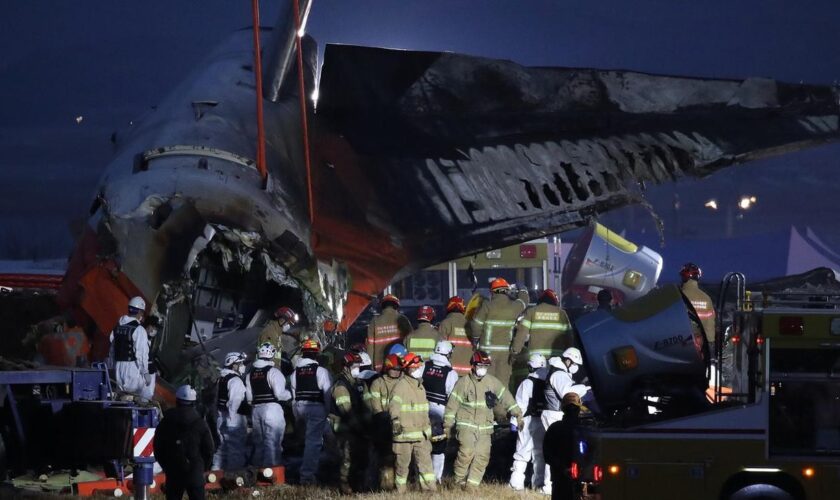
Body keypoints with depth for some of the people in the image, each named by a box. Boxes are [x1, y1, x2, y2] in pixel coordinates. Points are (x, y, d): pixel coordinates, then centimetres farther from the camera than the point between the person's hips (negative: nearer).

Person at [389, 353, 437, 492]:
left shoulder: (420, 387, 16)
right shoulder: (401, 386, -11)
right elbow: (394, 404, -25)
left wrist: (428, 428, 30)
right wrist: (395, 421, -41)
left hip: (421, 434, 7)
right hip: (404, 433, -7)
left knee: (425, 461, 1)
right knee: (402, 463, 3)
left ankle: (429, 488, 1)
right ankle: (400, 490, 12)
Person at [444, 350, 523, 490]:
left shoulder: (493, 382, 8)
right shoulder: (463, 382, -2)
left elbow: (506, 398, 11)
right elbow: (452, 405, 0)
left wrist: (517, 414, 4)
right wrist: (448, 425, 0)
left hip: (485, 426, 4)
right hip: (466, 425, -4)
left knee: (483, 456, -3)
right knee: (467, 452, -19)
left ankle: (472, 484, 5)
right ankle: (460, 481, -3)